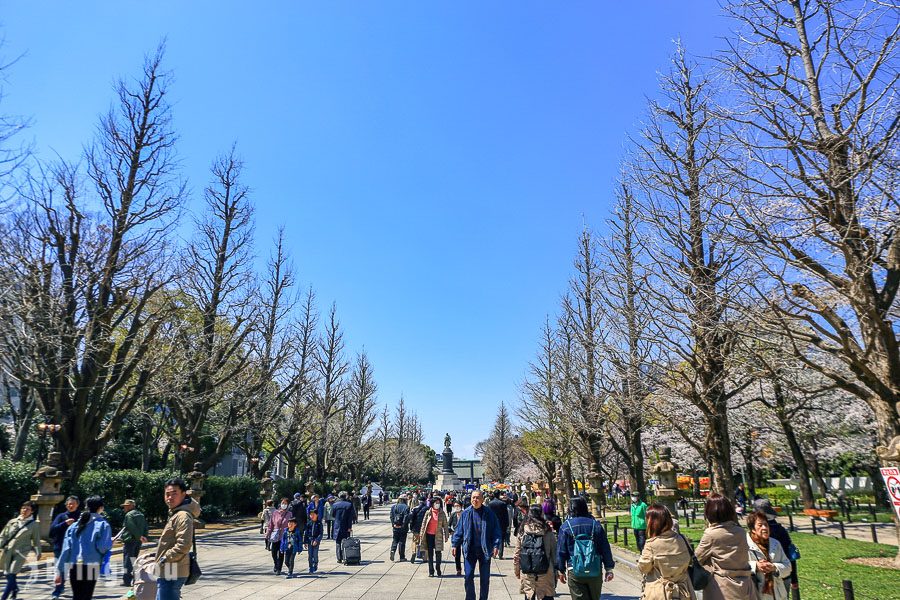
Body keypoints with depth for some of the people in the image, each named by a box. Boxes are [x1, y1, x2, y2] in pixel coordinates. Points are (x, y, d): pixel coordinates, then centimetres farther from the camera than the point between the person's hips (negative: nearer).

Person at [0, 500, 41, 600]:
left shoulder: (34, 525, 3)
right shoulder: (13, 521, 10)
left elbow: (36, 540, 5)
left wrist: (38, 552, 3)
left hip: (21, 552, -4)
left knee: (11, 575, -11)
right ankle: (15, 589, 37)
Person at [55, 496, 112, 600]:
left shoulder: (74, 525, 10)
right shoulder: (103, 525, -3)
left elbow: (66, 549, 5)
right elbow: (103, 547, -13)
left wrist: (59, 571, 8)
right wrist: (110, 542, 8)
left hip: (74, 568, 4)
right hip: (91, 567, -4)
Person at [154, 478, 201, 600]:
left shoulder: (183, 516, -19)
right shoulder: (174, 513, 14)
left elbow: (183, 546, -28)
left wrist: (165, 558, -17)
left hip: (171, 573, -11)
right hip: (167, 572, 11)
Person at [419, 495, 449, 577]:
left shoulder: (442, 514, 1)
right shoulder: (428, 512, 1)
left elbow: (445, 525, 4)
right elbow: (424, 523, 5)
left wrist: (446, 535, 2)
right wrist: (421, 534, 2)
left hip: (438, 536, -1)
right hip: (429, 535, 1)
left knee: (438, 553, -2)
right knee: (430, 554, 6)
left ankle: (438, 569, 16)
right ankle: (431, 571, 13)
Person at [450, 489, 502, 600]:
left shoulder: (489, 514, -4)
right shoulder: (466, 513, -1)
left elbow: (496, 531, -2)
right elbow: (459, 530, 6)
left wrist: (496, 545, -11)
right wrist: (455, 544, 2)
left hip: (485, 550, 0)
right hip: (469, 550, 1)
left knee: (485, 578, 9)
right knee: (468, 576, 1)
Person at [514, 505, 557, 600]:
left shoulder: (522, 532, -1)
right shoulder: (548, 533, -4)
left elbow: (517, 555, 2)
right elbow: (554, 553, -1)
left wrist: (517, 571, 13)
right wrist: (555, 571, 8)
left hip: (526, 572, 2)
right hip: (545, 572, -1)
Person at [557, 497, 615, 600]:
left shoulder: (565, 527, -4)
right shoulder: (595, 525, 2)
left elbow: (561, 551, -1)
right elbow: (605, 549, 3)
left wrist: (561, 570, 8)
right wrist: (609, 569, 10)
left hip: (575, 571, -2)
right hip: (595, 571, 2)